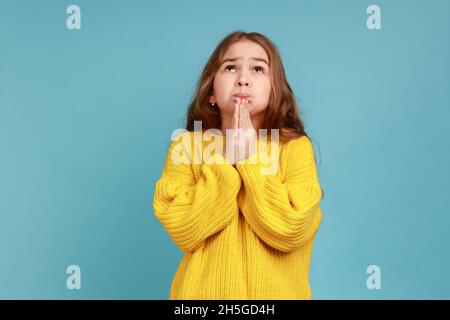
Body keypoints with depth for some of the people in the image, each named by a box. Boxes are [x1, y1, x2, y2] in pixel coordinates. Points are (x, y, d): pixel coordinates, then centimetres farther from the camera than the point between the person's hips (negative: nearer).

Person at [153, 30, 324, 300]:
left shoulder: (295, 146, -9)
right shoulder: (187, 144, -6)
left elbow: (291, 231, -19)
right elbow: (183, 231, -15)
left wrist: (250, 160, -18)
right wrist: (225, 162, -19)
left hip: (274, 290, 0)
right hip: (205, 289, 1)